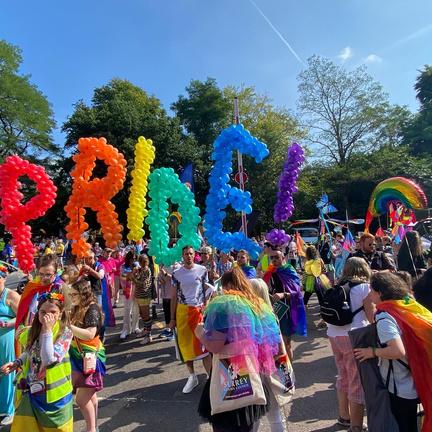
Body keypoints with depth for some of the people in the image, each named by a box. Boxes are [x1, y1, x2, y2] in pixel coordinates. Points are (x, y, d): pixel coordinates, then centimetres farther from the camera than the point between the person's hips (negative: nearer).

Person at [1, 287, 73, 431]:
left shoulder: (65, 333, -19)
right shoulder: (32, 331, -2)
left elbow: (49, 359, -30)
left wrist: (47, 331, -29)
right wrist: (16, 363, -1)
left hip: (53, 393, -4)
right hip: (31, 390, 5)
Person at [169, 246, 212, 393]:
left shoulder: (202, 270, -2)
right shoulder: (177, 273, 2)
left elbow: (206, 291, 1)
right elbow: (173, 297, 5)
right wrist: (172, 318, 4)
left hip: (199, 310, -2)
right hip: (182, 311, 2)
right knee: (185, 343, 9)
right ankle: (192, 376, 24)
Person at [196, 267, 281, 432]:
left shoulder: (222, 303, -17)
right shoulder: (258, 303, 3)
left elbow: (214, 346, -25)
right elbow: (272, 340, 8)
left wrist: (200, 332, -6)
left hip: (230, 375, -6)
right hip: (254, 372, 7)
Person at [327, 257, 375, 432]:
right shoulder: (364, 287, -7)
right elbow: (372, 318, -4)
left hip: (334, 335, 6)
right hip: (354, 337, -6)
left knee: (343, 376, 22)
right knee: (358, 382, 7)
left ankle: (344, 417, 39)